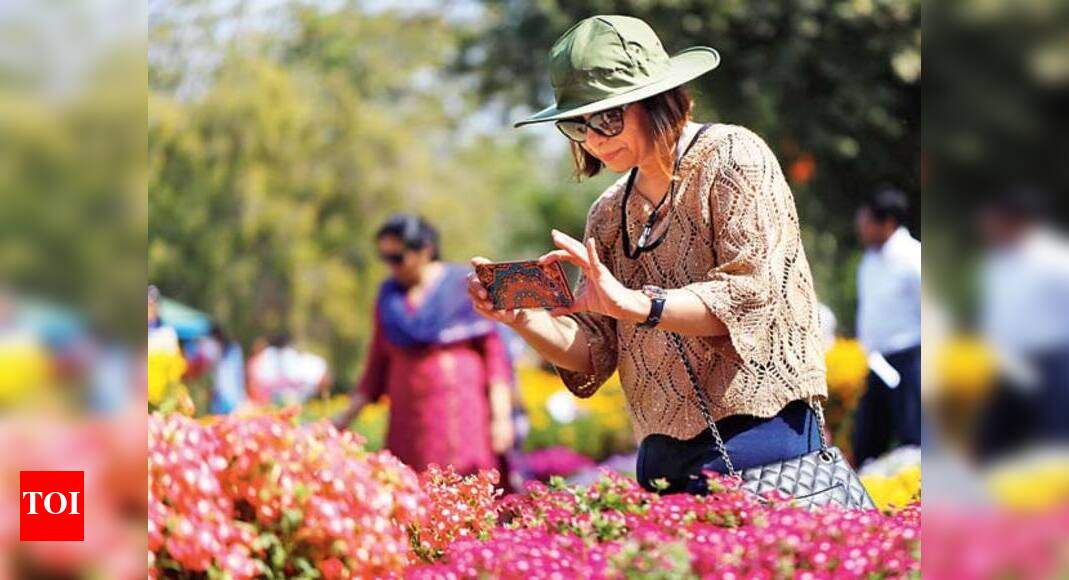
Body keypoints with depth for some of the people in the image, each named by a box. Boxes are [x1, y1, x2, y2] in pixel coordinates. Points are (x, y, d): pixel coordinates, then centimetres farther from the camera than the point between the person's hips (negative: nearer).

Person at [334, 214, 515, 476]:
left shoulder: (464, 284, 1)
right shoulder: (389, 294, 14)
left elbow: (494, 351, -1)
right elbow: (379, 362, 18)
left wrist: (501, 416, -7)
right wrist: (348, 416, 12)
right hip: (408, 416, 4)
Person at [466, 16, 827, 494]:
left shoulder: (732, 156, -1)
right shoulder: (609, 214, 17)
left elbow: (750, 293, -13)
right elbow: (593, 353, 11)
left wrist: (634, 304, -24)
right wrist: (522, 317, -8)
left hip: (757, 432, -5)